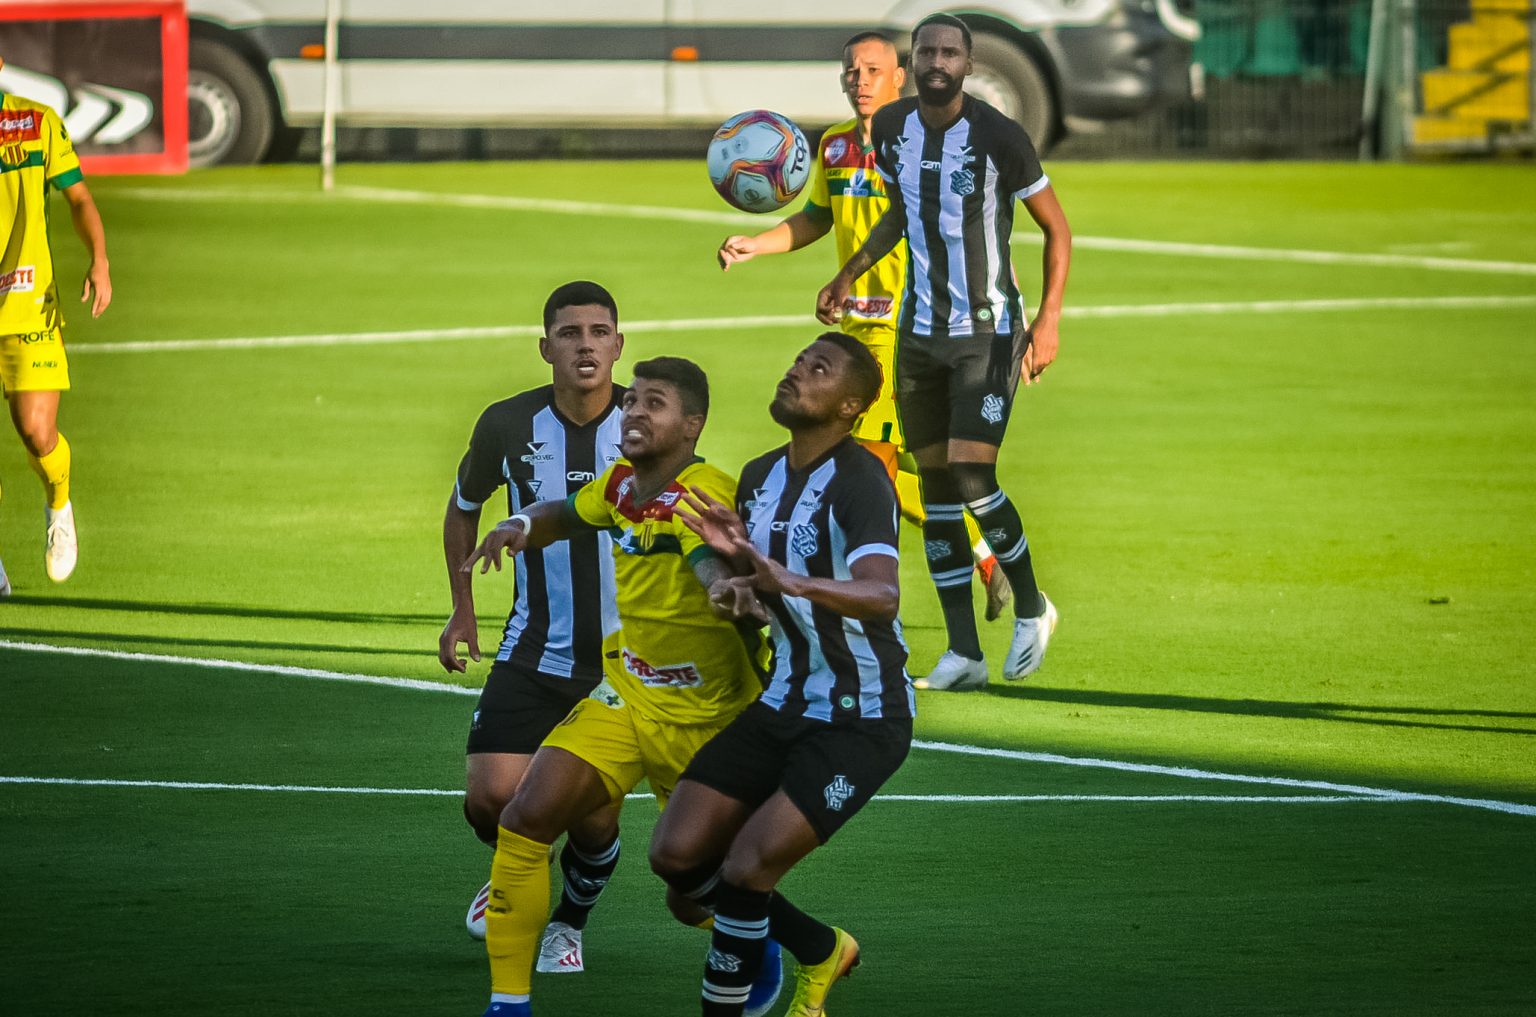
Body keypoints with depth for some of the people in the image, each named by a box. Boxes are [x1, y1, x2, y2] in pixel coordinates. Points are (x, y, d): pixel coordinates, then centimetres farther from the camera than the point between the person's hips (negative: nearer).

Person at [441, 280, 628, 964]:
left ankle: (569, 920, 27)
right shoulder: (508, 426, -4)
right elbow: (463, 506, 16)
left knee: (594, 817, -5)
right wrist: (462, 609, 13)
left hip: (627, 659, -1)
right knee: (493, 794, -13)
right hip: (533, 651, 1)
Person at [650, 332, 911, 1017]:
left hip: (861, 721, -8)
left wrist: (789, 581, -53)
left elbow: (882, 595, -36)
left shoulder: (859, 480, -20)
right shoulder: (759, 477, 6)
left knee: (747, 867, -21)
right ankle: (821, 951, 22)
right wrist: (738, 577, -4)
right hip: (786, 704, 8)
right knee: (677, 854, 0)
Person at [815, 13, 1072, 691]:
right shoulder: (891, 130, 2)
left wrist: (1049, 319, -11)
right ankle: (964, 653, 8)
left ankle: (1031, 607, 8)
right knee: (936, 486, 3)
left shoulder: (998, 138, -14)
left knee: (972, 475, -16)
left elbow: (1056, 229, -4)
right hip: (918, 331, 5)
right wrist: (850, 274, 15)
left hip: (988, 331, -5)